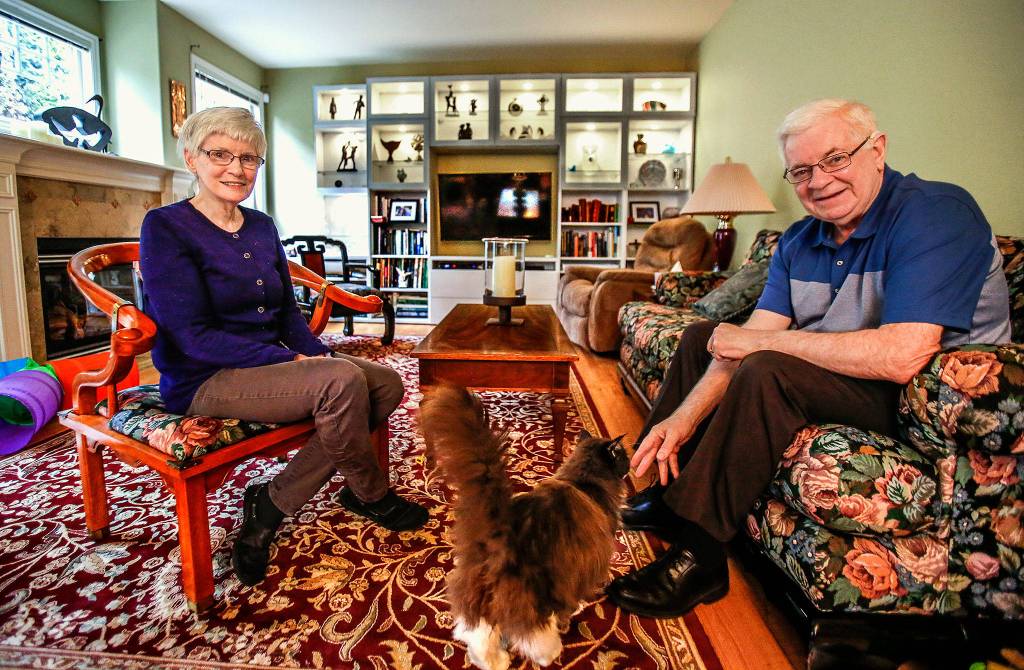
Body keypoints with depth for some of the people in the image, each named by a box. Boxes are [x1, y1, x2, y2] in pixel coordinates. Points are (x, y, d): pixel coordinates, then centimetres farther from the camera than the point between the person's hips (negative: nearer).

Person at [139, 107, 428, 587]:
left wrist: (319, 354, -7)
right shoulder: (165, 227, -9)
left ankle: (273, 504, -7)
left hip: (269, 363, 8)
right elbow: (194, 337, -17)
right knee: (343, 381, -30)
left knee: (387, 384, -11)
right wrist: (292, 362, -20)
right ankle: (370, 496, -2)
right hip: (204, 381, -7)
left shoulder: (262, 227, 11)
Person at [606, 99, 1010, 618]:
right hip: (831, 373, 8)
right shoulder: (800, 241, 1)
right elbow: (746, 341, -7)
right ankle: (664, 491, 12)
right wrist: (685, 417, -21)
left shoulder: (935, 213, -21)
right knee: (701, 336, 8)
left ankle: (696, 556, -21)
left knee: (768, 371, -33)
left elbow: (901, 355, -34)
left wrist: (759, 339, -25)